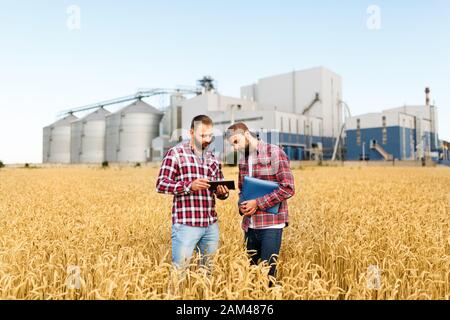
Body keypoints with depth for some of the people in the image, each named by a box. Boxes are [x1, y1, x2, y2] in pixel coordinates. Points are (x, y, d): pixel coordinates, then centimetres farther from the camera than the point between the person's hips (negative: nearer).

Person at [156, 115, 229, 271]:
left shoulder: (213, 158, 14)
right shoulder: (176, 153, -3)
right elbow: (161, 185, -8)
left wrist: (223, 192, -6)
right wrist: (189, 185, -21)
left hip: (211, 224, 6)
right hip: (186, 224, -5)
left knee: (210, 268, 15)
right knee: (180, 268, 3)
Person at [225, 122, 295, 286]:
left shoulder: (274, 153, -8)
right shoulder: (242, 160, 13)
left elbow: (288, 188, -13)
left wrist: (258, 203, -16)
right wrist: (242, 206, 0)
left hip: (271, 224, -6)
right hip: (249, 225, 6)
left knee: (267, 273, -2)